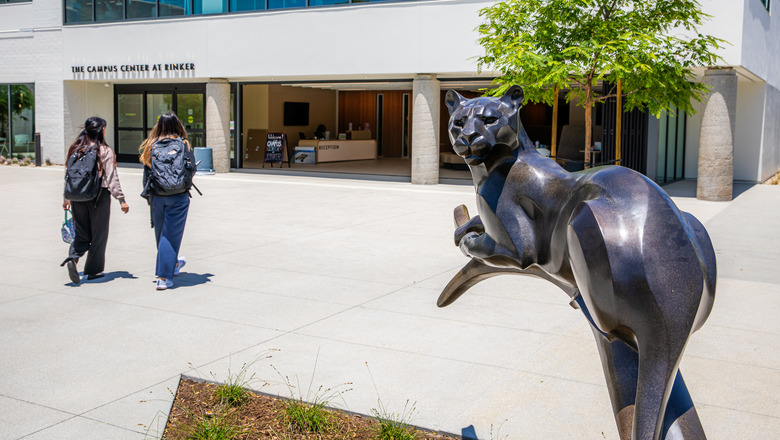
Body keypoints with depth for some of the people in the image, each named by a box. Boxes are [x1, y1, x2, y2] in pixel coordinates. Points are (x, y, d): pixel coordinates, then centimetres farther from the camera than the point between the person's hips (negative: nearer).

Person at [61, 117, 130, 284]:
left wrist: (66, 198, 18)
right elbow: (112, 179, -10)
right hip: (99, 196, -4)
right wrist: (121, 200, -5)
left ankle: (73, 257, -13)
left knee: (81, 233, 13)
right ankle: (93, 270, 15)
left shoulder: (75, 149, 4)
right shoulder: (105, 151, -9)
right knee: (99, 234, 9)